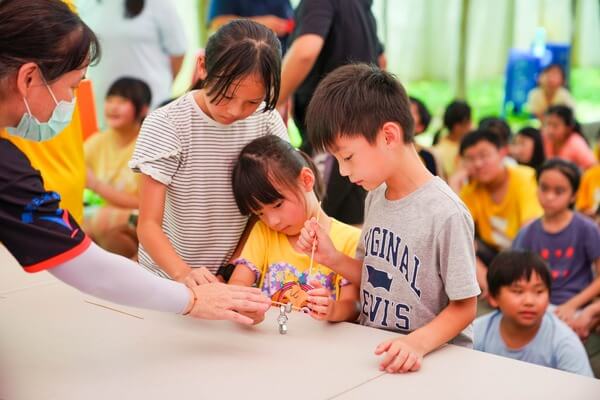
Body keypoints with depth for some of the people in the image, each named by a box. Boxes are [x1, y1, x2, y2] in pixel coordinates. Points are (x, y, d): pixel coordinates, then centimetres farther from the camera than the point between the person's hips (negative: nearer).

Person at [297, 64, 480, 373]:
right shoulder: (375, 196, 8)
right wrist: (332, 258, 2)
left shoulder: (445, 214, -15)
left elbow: (464, 307, -10)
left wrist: (418, 342, -24)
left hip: (429, 358, -4)